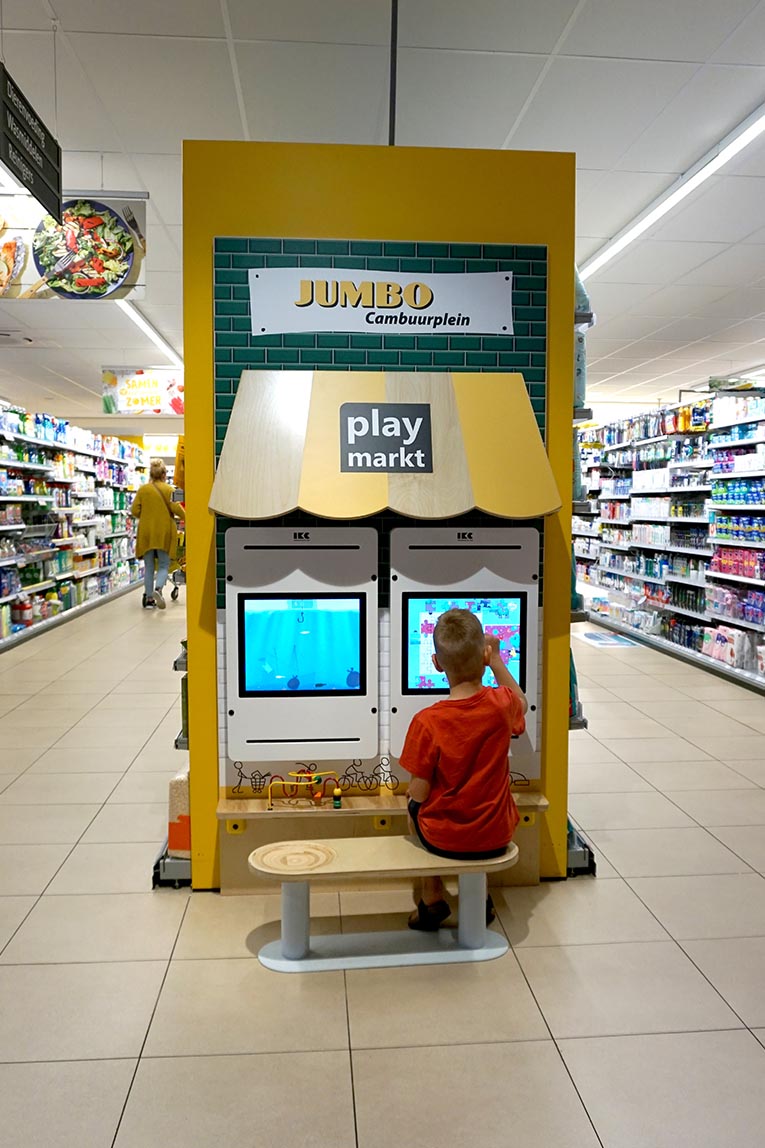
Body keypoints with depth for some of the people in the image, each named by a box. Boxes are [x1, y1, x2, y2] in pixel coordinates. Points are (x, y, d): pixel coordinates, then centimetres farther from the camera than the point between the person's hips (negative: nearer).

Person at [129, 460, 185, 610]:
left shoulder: (142, 490, 1)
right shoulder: (168, 489, -6)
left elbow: (134, 510, -1)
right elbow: (176, 508, -13)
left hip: (146, 533, 2)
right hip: (164, 532, -2)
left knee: (149, 566, 12)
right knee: (163, 565, 6)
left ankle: (149, 597, 11)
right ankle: (158, 588, -20)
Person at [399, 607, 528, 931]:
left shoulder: (427, 721, -24)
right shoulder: (501, 704, -15)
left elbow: (419, 792, -16)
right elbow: (521, 702, 12)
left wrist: (412, 793, 6)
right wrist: (496, 661, 14)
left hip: (443, 839, -2)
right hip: (495, 837, 3)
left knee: (413, 806, 30)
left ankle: (431, 898, 30)